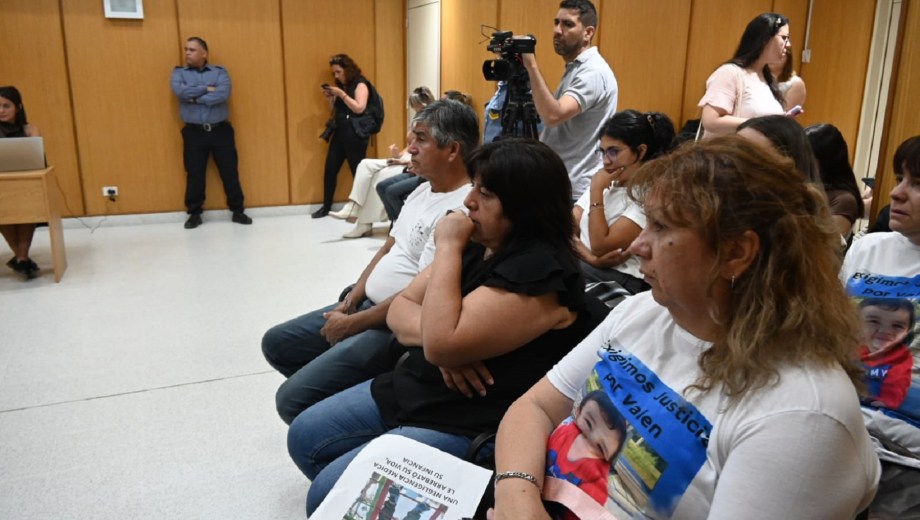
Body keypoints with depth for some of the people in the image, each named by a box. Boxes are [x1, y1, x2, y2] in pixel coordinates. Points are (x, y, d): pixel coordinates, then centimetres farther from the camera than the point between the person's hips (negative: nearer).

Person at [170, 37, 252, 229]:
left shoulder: (220, 72, 2)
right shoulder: (179, 73, 7)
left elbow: (223, 95, -16)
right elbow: (180, 91, -14)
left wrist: (195, 98, -12)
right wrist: (207, 89, -11)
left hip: (220, 130, -1)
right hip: (194, 132, 1)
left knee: (229, 172, 4)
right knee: (194, 174, 6)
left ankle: (237, 211, 15)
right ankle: (194, 214, 17)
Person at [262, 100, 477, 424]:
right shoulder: (424, 191, 10)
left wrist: (351, 325, -15)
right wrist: (349, 302, 3)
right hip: (367, 304, 10)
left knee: (294, 398, -16)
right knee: (276, 344, 16)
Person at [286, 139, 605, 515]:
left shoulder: (540, 269, -22)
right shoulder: (478, 244, 6)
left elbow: (442, 343, -29)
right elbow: (400, 308, 7)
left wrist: (448, 248, -21)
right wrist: (438, 339, -15)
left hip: (469, 426, -10)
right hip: (412, 389, 10)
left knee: (330, 493, -14)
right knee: (305, 437, 11)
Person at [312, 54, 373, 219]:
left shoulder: (360, 84, -5)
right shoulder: (341, 86, 18)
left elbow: (359, 108, -17)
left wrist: (341, 94, -16)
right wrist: (329, 97, 6)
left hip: (355, 133, -8)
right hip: (339, 132, 8)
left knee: (358, 171, -5)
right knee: (330, 169, 5)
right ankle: (326, 206, 14)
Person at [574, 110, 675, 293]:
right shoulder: (605, 184, 12)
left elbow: (601, 247, -16)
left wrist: (596, 191, -13)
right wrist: (589, 256, -14)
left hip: (618, 281, -7)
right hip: (582, 266, 7)